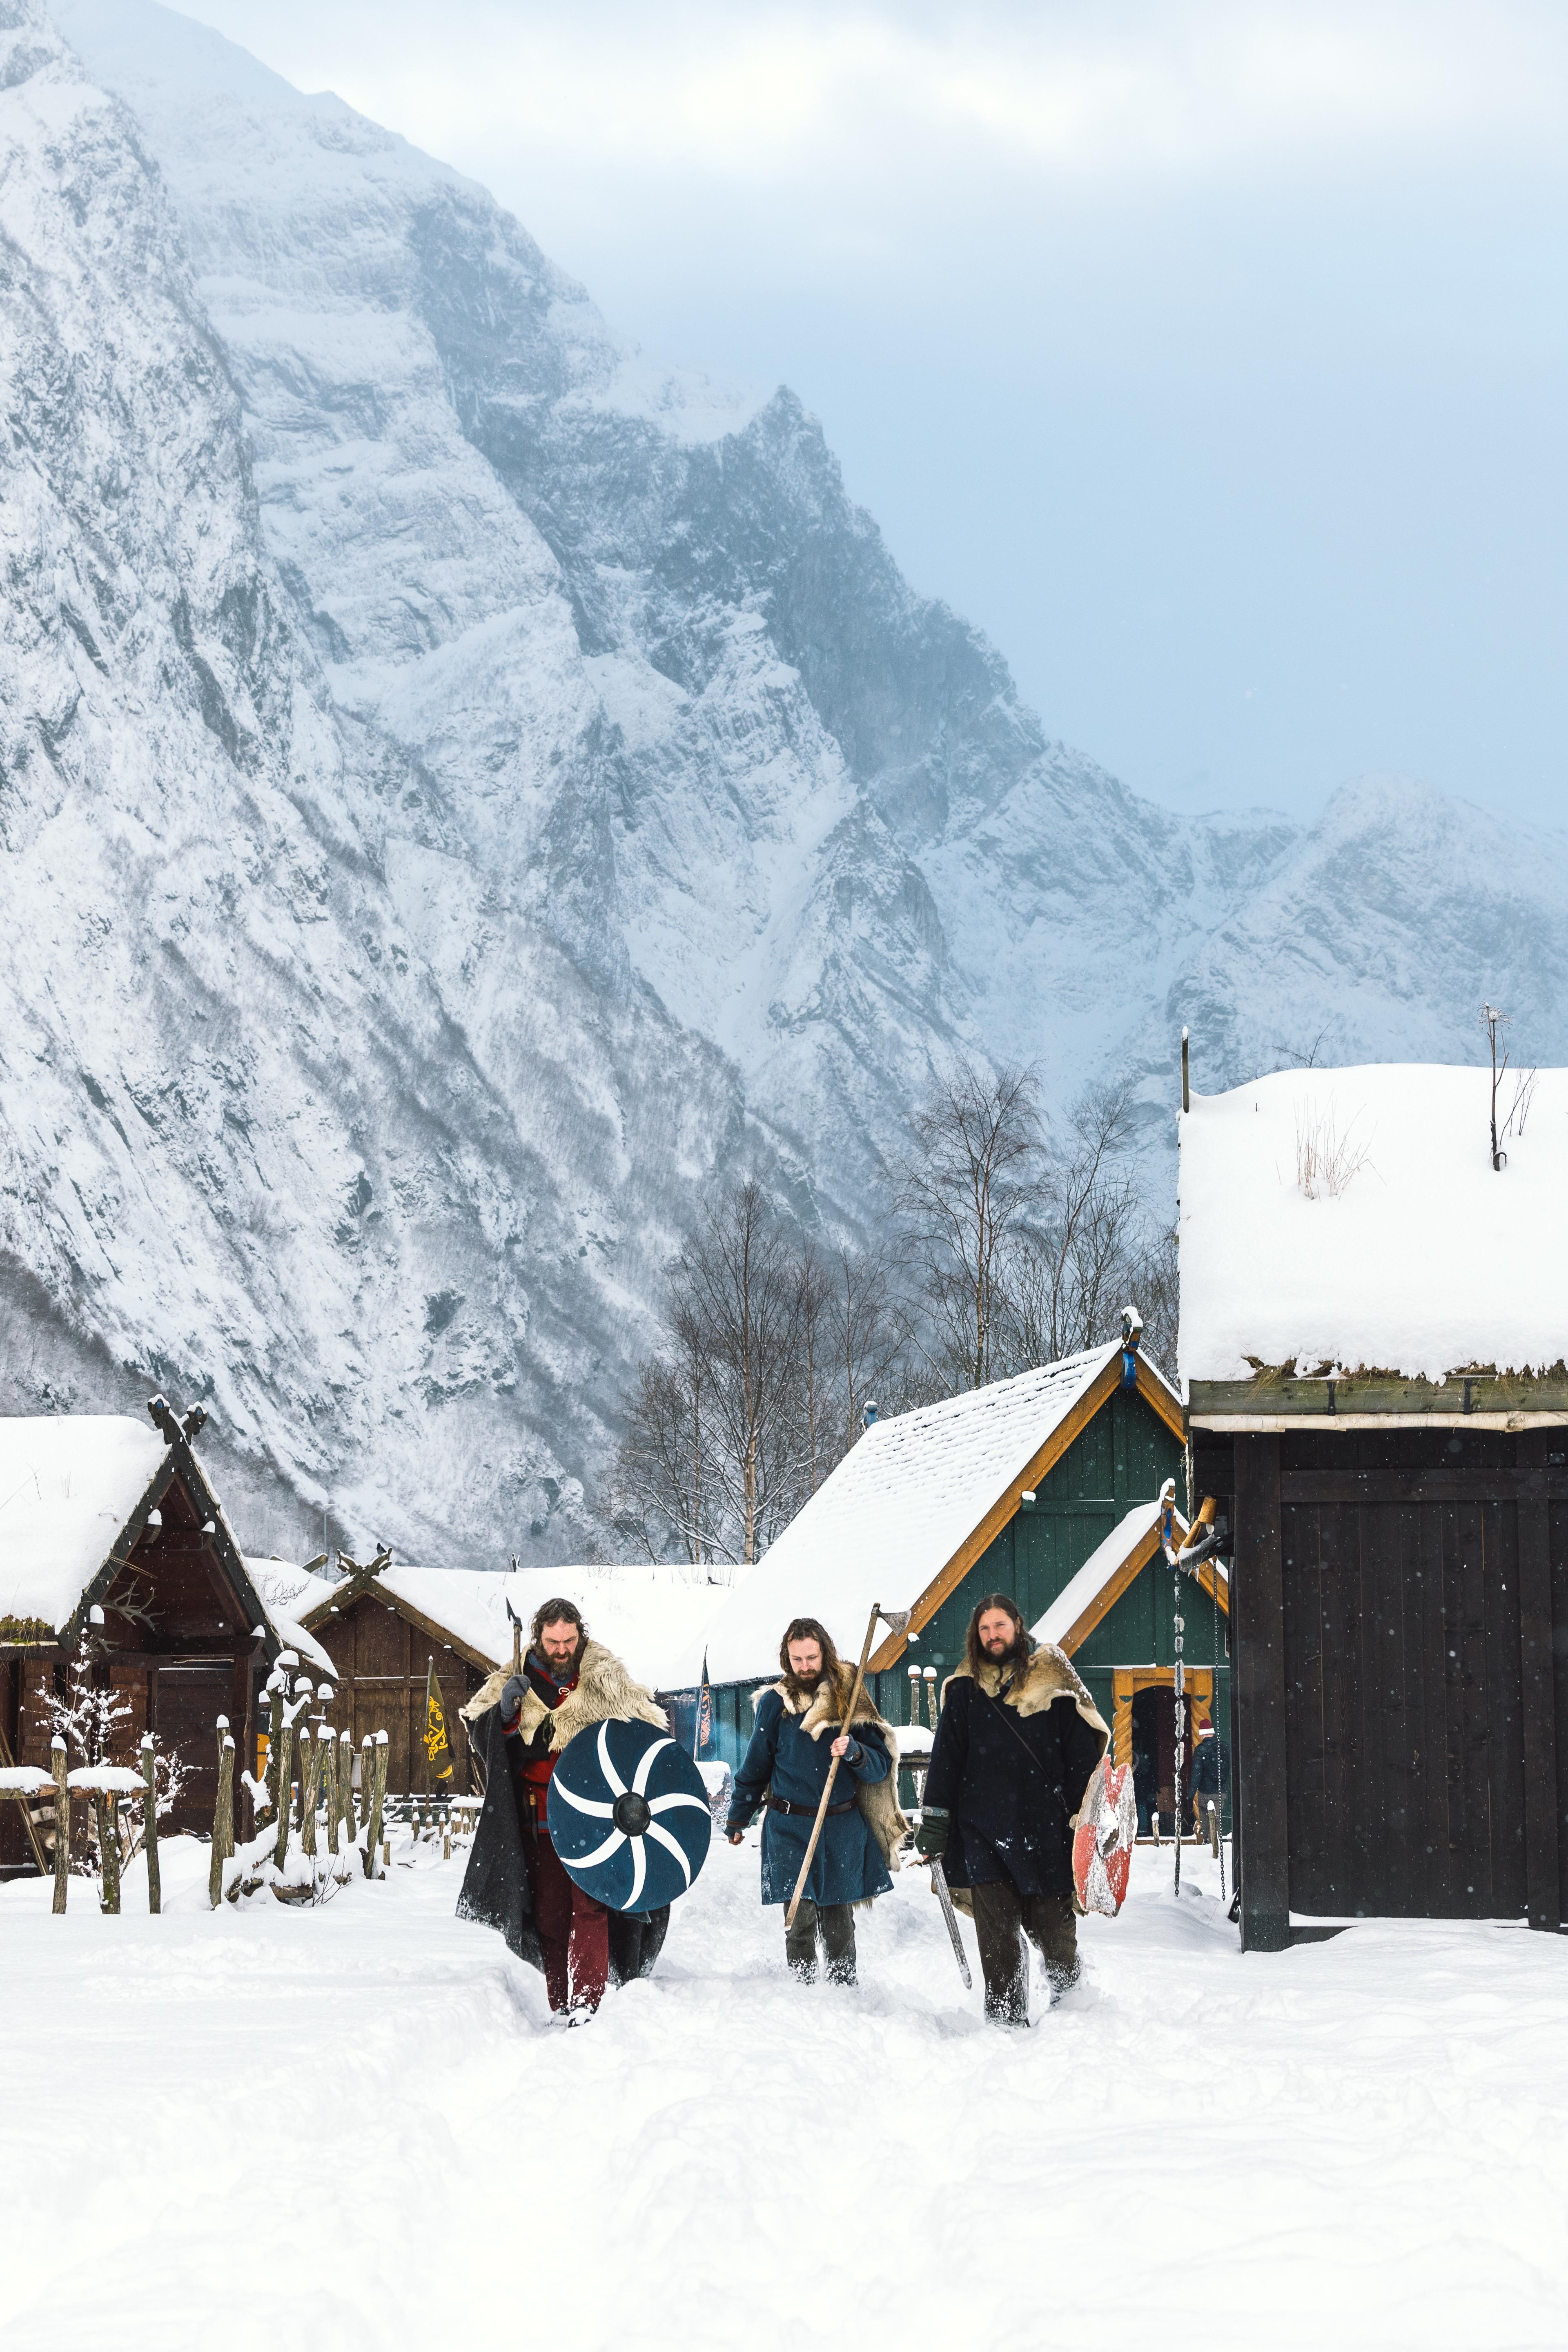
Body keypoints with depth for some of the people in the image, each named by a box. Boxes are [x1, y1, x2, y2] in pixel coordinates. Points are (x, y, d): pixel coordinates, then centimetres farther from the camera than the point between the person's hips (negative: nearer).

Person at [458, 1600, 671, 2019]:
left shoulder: (607, 1680, 2)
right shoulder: (516, 1683, 5)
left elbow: (648, 1730, 13)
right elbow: (479, 1731, 4)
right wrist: (505, 1709, -15)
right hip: (539, 1818, 2)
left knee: (589, 1906, -14)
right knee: (549, 1913, 3)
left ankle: (586, 2001, -18)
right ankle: (560, 2005, 11)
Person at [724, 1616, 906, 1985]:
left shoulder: (850, 1698, 4)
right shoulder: (775, 1703, 3)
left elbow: (881, 1766, 2)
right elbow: (756, 1767, 14)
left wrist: (855, 1753, -19)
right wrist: (737, 1820, 18)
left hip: (842, 1829, 1)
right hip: (790, 1828, -1)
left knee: (838, 1923, 4)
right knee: (800, 1919, -8)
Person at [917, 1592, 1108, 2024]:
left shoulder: (1053, 1683, 3)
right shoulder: (965, 1689, 9)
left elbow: (1084, 1752, 3)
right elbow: (946, 1756, 11)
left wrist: (1085, 1817, -2)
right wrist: (934, 1819, 5)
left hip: (1045, 1824, -1)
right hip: (983, 1826, 1)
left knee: (1052, 1925, 3)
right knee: (997, 1931, -5)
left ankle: (1070, 2000, 29)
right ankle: (1006, 2021, -1)